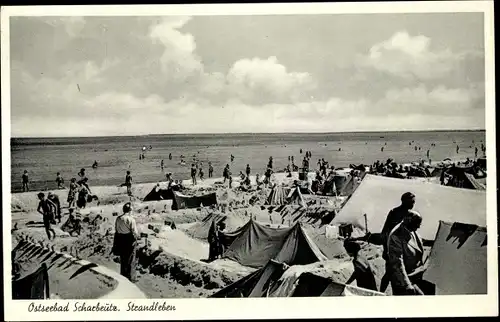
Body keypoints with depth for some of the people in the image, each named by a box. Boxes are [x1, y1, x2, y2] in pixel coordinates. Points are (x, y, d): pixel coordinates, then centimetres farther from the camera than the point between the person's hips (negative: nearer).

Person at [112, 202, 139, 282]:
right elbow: (134, 232, -18)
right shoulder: (131, 219, -20)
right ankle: (131, 278, 11)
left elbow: (116, 230, 5)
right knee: (131, 260, 6)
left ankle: (123, 276, 28)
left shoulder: (118, 218, -1)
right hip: (130, 240, -6)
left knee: (123, 260, 18)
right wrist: (137, 236, 3)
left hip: (120, 240, 6)